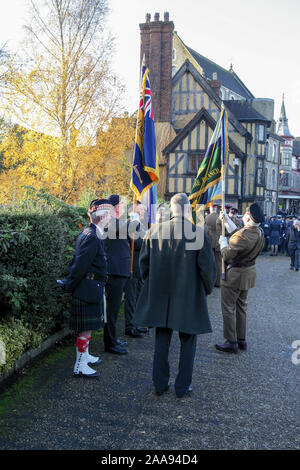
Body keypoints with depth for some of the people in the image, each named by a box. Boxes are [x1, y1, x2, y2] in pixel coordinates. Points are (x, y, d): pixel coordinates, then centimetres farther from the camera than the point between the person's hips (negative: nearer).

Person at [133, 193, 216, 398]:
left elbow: (144, 261, 3)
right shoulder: (199, 233, -15)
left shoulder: (155, 231, -5)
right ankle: (183, 386, 22)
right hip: (189, 296, -3)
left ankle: (160, 384, 27)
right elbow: (208, 266, -11)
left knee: (162, 341, 16)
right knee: (188, 342, 14)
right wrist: (207, 288, 6)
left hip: (160, 295, 3)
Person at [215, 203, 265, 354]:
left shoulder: (242, 236, -29)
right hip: (249, 272, 8)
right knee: (241, 306, 19)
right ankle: (241, 339, 29)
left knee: (228, 308, 4)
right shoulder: (260, 233, -2)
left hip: (235, 274, -8)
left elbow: (227, 256, -23)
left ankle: (231, 342, 10)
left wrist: (223, 242, -6)